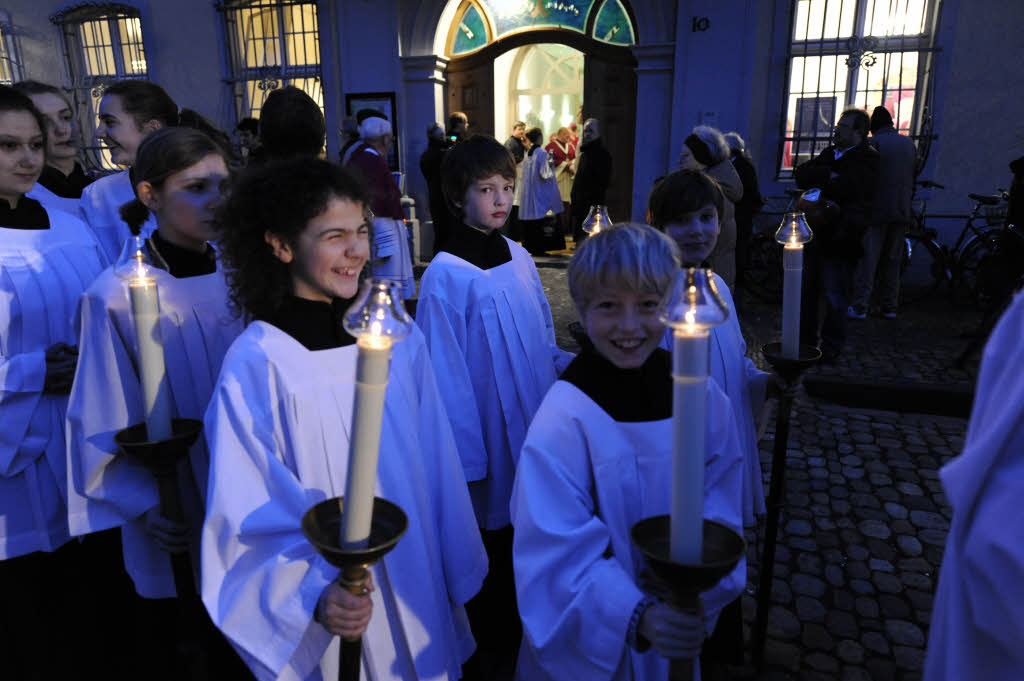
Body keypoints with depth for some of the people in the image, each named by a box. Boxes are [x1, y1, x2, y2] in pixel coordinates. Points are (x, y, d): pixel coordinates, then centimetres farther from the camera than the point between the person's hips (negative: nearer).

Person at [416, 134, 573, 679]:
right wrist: (468, 456, -13)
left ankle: (517, 637, 43)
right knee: (489, 543, 10)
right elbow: (446, 376, -14)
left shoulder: (519, 258, 4)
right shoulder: (445, 276, -16)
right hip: (488, 436, -6)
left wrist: (574, 363, -4)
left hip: (533, 428, 6)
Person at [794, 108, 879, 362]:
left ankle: (831, 346, 12)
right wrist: (828, 175, -12)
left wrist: (817, 180, -8)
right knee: (806, 291, 12)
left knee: (834, 296, 0)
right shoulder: (829, 153, 17)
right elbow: (800, 173, 4)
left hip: (838, 238, -7)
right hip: (814, 235, 7)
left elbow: (847, 187, -22)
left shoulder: (867, 159, -5)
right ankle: (805, 340, 24)